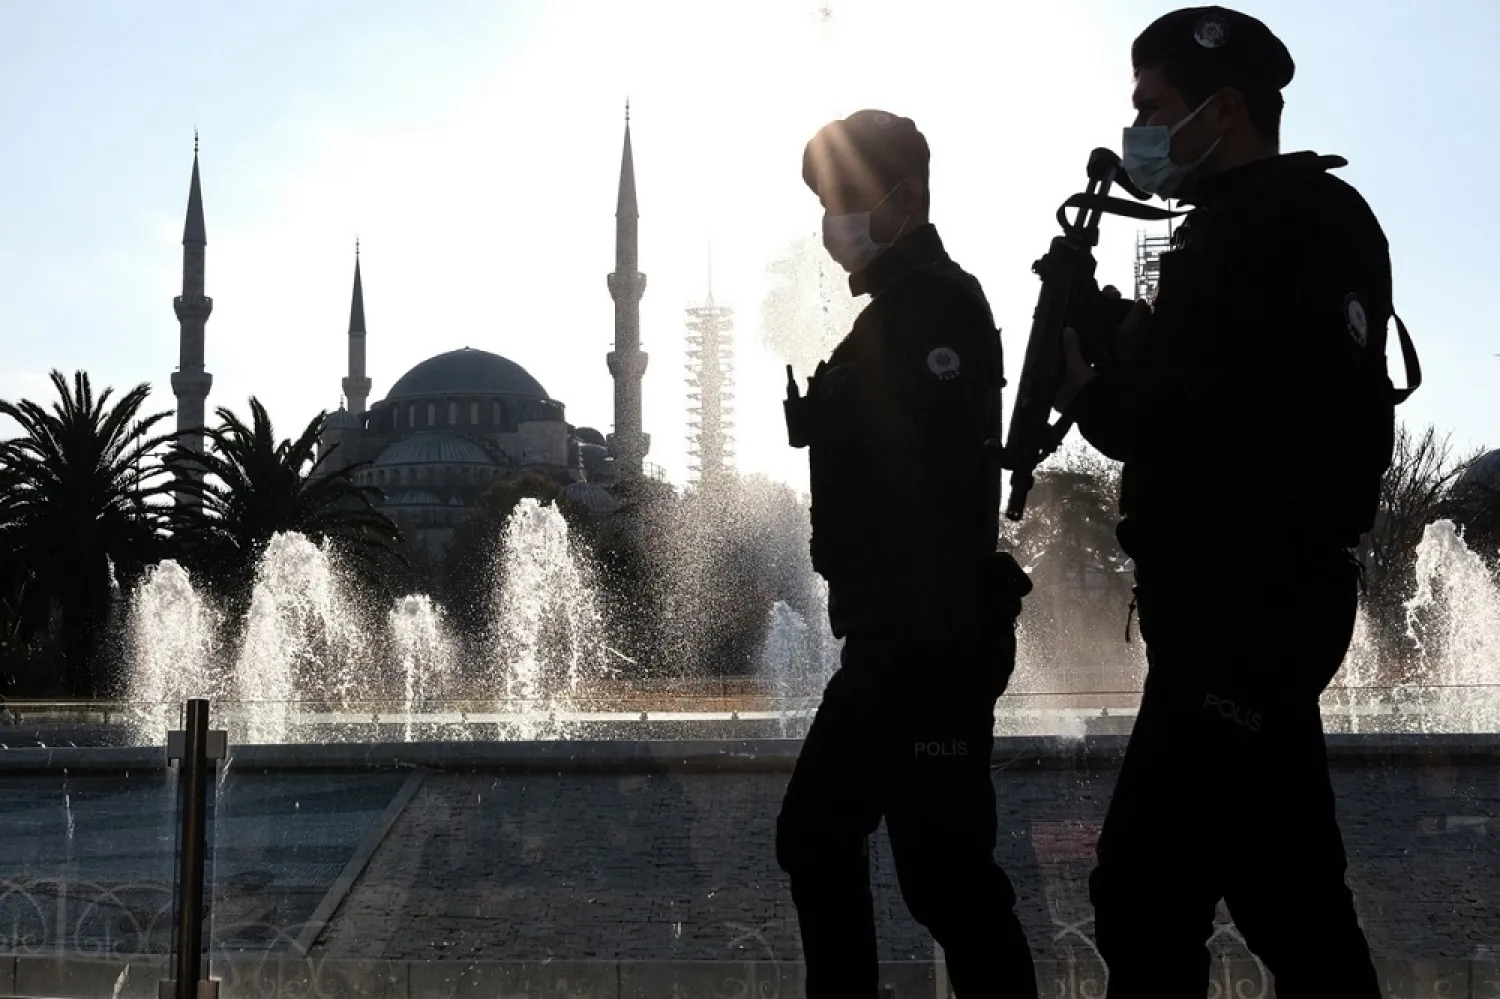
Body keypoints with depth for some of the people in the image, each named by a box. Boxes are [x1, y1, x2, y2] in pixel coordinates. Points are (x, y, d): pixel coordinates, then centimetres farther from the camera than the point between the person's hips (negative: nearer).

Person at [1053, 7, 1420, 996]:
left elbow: (1297, 415, -23)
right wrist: (1127, 360, 1)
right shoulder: (1237, 230, 19)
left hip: (1251, 601, -10)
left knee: (1146, 890, -11)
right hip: (1247, 603, 10)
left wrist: (1100, 395, -11)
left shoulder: (1308, 224, -10)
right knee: (1286, 885, 13)